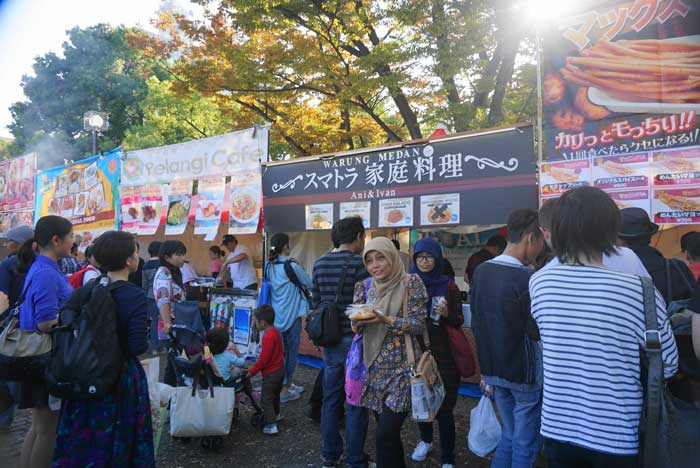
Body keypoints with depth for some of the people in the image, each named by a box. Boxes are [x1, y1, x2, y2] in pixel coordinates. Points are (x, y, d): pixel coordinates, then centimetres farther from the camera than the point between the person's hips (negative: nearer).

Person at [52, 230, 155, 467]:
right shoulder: (135, 295, -20)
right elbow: (138, 346, -23)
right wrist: (146, 342, -2)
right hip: (122, 375, -5)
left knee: (84, 439, 20)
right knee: (117, 441, 13)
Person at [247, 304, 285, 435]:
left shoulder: (268, 336, -25)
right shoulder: (275, 332, 5)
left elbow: (263, 359, -25)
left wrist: (251, 372, -15)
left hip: (271, 374, -10)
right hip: (280, 370, 10)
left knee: (266, 399, 0)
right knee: (275, 395, 26)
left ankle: (271, 426, 1)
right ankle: (276, 415, 44)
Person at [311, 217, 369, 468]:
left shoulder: (319, 263, 6)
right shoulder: (358, 263, -13)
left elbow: (315, 302, 11)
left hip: (329, 340, 6)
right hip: (353, 339, -6)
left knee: (330, 400, 15)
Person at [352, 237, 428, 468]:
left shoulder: (411, 282, -8)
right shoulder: (365, 286, 7)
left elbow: (419, 325, -11)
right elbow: (358, 326, 10)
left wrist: (386, 320, -23)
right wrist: (359, 321, -12)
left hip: (400, 367, -5)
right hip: (375, 367, 5)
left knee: (385, 436, -8)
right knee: (388, 432, 14)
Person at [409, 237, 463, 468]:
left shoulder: (448, 286, -4)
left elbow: (459, 321, -1)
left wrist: (446, 314, -20)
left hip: (443, 356, -3)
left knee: (444, 408, 0)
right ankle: (425, 440, 42)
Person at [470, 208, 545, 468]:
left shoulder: (480, 271, 1)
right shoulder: (528, 279, -21)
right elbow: (538, 331, -16)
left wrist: (486, 368, 16)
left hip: (494, 369, 7)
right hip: (525, 373, -7)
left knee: (509, 436, 22)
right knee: (526, 445, 10)